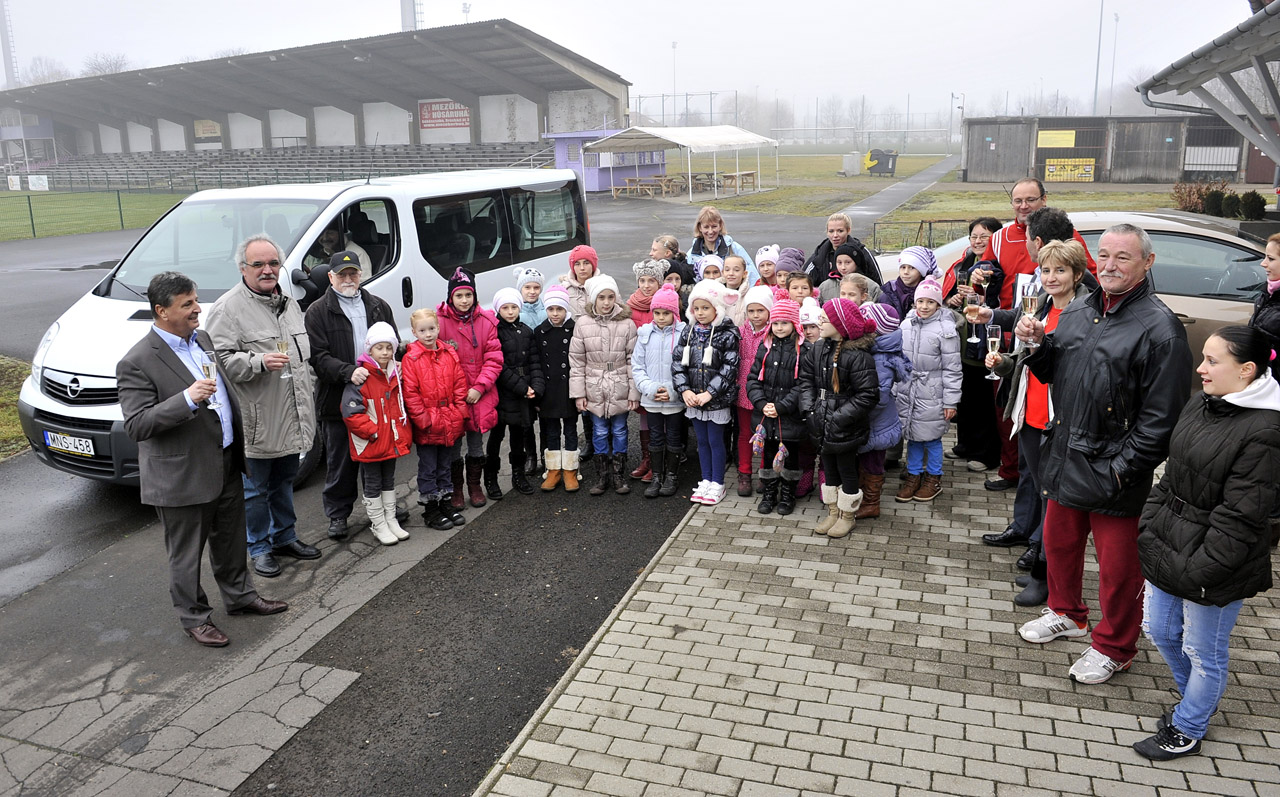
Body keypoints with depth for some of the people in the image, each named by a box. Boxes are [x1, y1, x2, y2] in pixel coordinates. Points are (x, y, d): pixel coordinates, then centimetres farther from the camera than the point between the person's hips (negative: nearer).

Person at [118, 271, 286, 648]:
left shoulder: (201, 338, 6)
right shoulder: (137, 362, -19)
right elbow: (135, 425, -23)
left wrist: (240, 446, 17)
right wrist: (188, 400, -34)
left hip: (226, 464, 7)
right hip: (183, 477, -7)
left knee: (231, 541, 23)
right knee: (186, 554, 10)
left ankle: (240, 595, 41)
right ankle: (194, 617, 27)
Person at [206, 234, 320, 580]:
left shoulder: (287, 302, 13)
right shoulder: (228, 308, -13)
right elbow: (222, 360, -20)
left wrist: (308, 398, 21)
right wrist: (260, 361, -33)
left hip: (292, 419, 7)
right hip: (257, 424, -7)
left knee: (284, 482, 22)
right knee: (255, 489, 7)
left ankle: (284, 537, 37)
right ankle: (259, 548, 22)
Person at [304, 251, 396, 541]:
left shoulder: (379, 307, 13)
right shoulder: (318, 312, 0)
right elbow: (318, 356, -10)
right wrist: (348, 371, -25)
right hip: (338, 400, -3)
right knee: (340, 460, 7)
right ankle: (338, 514, 19)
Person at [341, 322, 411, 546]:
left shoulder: (395, 374, 6)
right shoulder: (360, 378, -19)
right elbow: (351, 413, -22)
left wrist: (403, 432, 9)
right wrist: (373, 431, -21)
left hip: (392, 440, 7)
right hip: (370, 444, -7)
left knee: (389, 481, 18)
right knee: (372, 484, 7)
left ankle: (391, 521, 28)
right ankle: (379, 525, 16)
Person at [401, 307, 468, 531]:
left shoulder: (450, 354, 4)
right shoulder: (410, 359, -10)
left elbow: (460, 384, 6)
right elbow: (410, 393, -12)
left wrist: (458, 413, -2)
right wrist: (424, 419, -16)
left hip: (450, 424, 4)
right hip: (426, 427, -4)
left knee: (445, 465, 17)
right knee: (428, 468, 6)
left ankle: (446, 502, 30)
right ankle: (430, 509, 17)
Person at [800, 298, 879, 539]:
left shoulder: (858, 356, -21)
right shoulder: (820, 348, 1)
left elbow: (868, 395, -21)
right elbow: (807, 377, 10)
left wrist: (839, 418, -22)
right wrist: (809, 408, -2)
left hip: (846, 429, -7)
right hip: (822, 425, 7)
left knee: (847, 470, 10)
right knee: (829, 469, 19)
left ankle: (848, 515, 29)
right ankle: (833, 512, 37)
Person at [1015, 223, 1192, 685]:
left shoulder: (1159, 327, -15)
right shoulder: (1076, 313, 8)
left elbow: (1161, 416, -17)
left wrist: (1122, 469, -18)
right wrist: (1038, 344, -1)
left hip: (1115, 471, -7)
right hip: (1064, 457, 7)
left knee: (1117, 565, 7)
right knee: (1059, 542, 21)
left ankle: (1114, 647, 28)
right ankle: (1067, 614, 45)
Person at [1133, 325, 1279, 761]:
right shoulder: (1200, 404, 3)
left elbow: (1239, 519, -21)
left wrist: (1196, 572, -19)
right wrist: (1148, 529, 6)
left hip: (1213, 564, -8)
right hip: (1168, 545, 8)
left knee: (1203, 652, 12)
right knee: (1159, 629, 23)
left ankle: (1187, 731, 34)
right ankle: (1197, 700, 48)